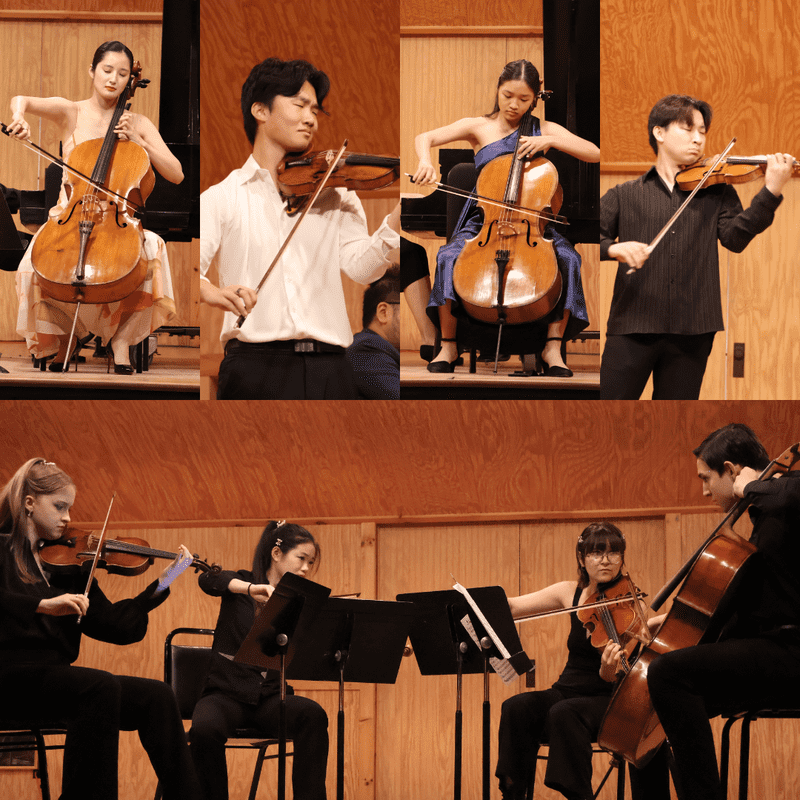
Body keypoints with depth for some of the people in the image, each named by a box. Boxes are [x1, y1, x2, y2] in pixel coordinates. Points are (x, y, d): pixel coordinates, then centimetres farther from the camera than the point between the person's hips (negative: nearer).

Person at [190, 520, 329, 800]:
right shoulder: (240, 584, 5)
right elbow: (208, 580, -19)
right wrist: (251, 589, -35)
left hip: (271, 696, 2)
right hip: (226, 692, -2)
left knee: (313, 714, -30)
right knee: (205, 728, -36)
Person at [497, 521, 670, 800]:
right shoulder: (571, 593, 5)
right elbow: (512, 607, 7)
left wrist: (609, 670, -38)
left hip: (606, 699, -4)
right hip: (567, 691, 4)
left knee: (564, 713, -36)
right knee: (516, 708, -25)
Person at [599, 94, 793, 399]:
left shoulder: (717, 193, 12)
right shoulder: (624, 196, 10)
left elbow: (734, 237, -4)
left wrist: (771, 192, -18)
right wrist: (614, 248, -20)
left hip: (692, 331, 1)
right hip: (632, 327, -1)